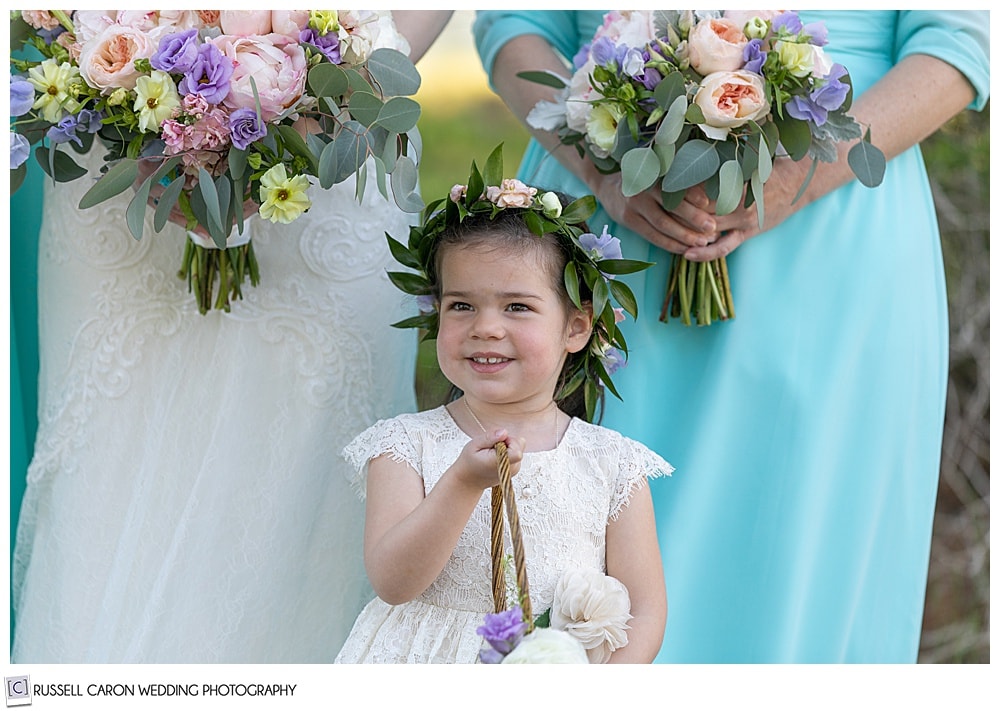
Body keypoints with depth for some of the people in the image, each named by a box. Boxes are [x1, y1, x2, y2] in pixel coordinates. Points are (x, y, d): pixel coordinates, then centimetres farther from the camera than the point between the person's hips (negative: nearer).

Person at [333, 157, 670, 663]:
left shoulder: (613, 465, 3)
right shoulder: (406, 445, 2)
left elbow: (643, 612, 4)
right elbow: (391, 583, -10)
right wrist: (463, 483, -21)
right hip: (425, 688, -3)